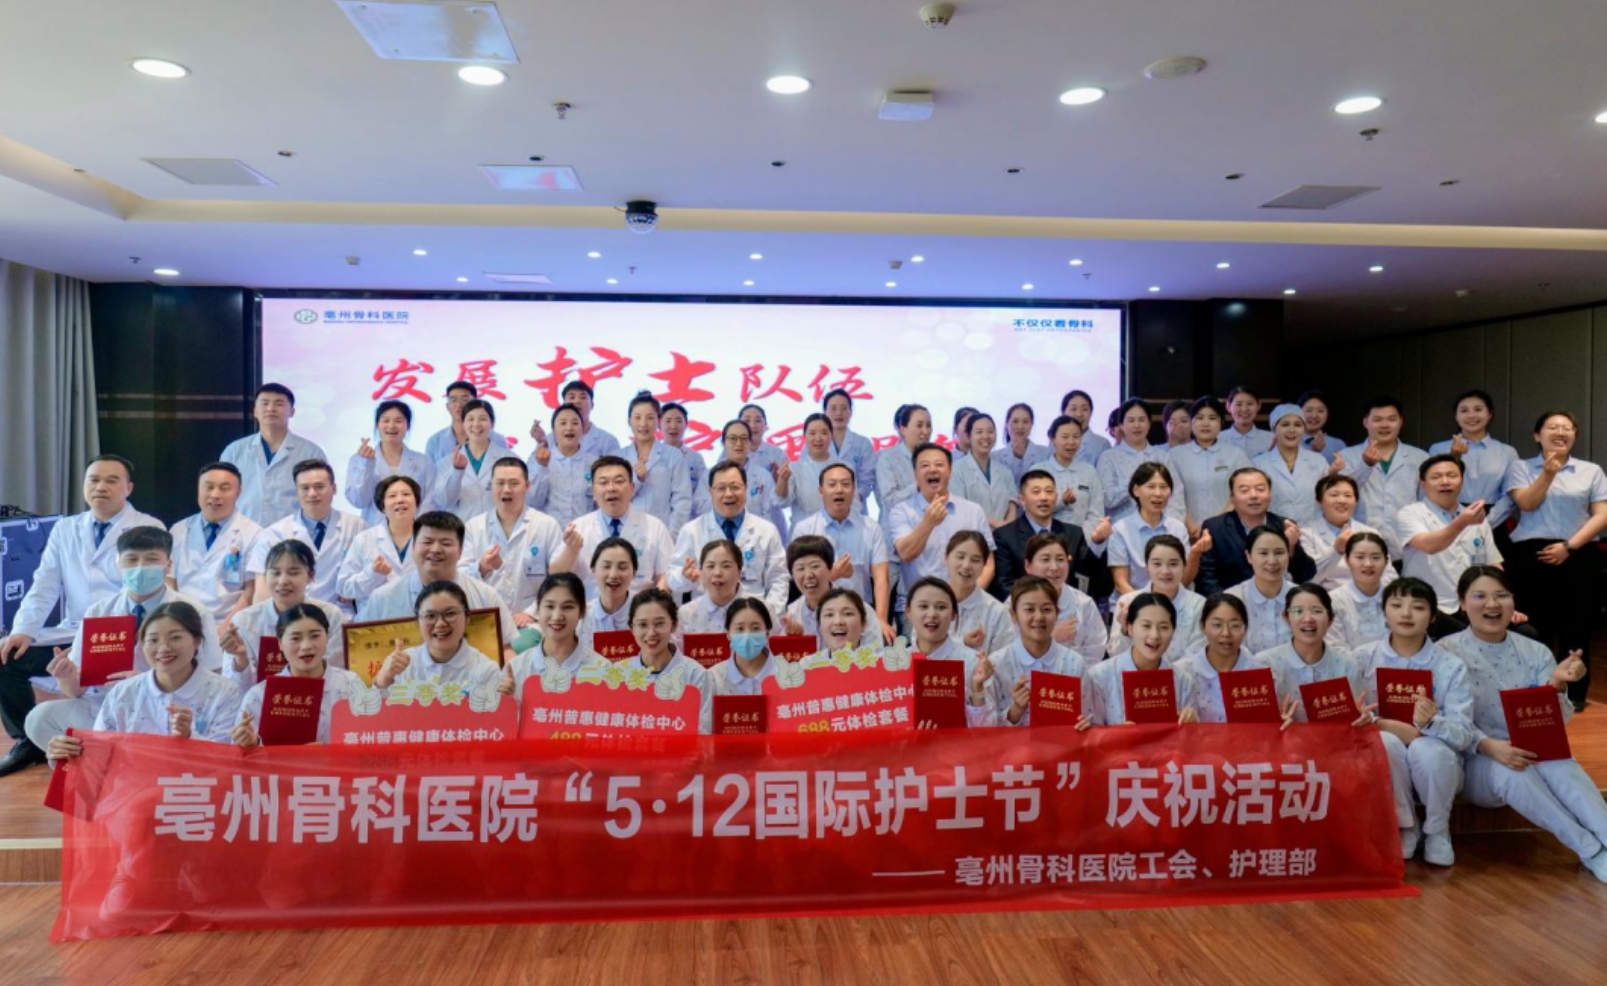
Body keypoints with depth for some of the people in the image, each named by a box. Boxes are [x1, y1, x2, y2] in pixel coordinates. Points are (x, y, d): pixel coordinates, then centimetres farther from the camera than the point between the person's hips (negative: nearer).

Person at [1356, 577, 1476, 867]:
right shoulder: (1364, 658, -4)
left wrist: (1431, 723, -35)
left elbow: (1464, 735, -13)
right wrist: (1393, 727, -26)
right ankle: (1405, 828, -8)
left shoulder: (1452, 667, -5)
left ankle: (1437, 831, -3)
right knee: (1386, 742, -32)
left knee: (1428, 749, -33)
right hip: (1384, 764, 0)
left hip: (1436, 764, 0)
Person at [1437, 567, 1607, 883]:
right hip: (1474, 762, -3)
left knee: (1560, 764, -32)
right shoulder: (1446, 652, -6)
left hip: (1532, 757, 3)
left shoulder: (1536, 652, 5)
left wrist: (1558, 684, -23)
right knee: (1511, 771, -36)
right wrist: (1488, 746, -30)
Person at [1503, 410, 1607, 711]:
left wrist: (1569, 545, -8)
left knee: (1575, 627, 2)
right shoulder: (1520, 467, 9)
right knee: (1535, 626, -1)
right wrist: (1548, 473, -17)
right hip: (1532, 554, -1)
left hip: (1577, 555, 1)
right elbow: (1526, 504, -6)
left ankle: (1574, 694, 13)